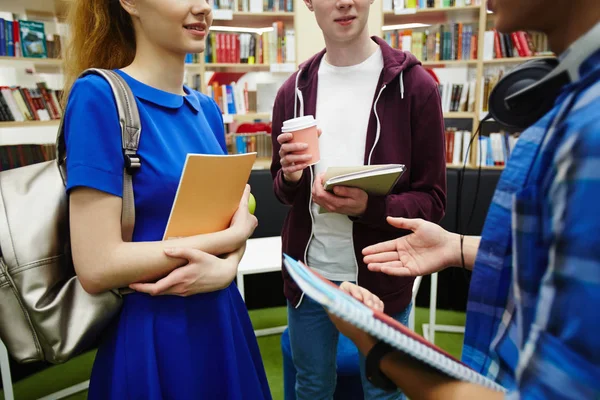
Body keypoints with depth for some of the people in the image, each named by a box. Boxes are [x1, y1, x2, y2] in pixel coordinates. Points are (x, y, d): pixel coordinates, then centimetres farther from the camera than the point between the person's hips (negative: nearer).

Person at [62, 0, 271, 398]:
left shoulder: (207, 109, 4)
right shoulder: (99, 96, -15)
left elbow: (235, 215, 7)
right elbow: (97, 267, -20)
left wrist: (226, 265, -14)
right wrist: (232, 235, -15)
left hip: (222, 319, 6)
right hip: (151, 335, -6)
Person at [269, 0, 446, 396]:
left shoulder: (415, 85, -10)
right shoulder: (293, 91, 2)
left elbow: (433, 199, -8)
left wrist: (369, 207, -27)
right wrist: (290, 178, -13)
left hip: (382, 276, -3)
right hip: (309, 274, 3)